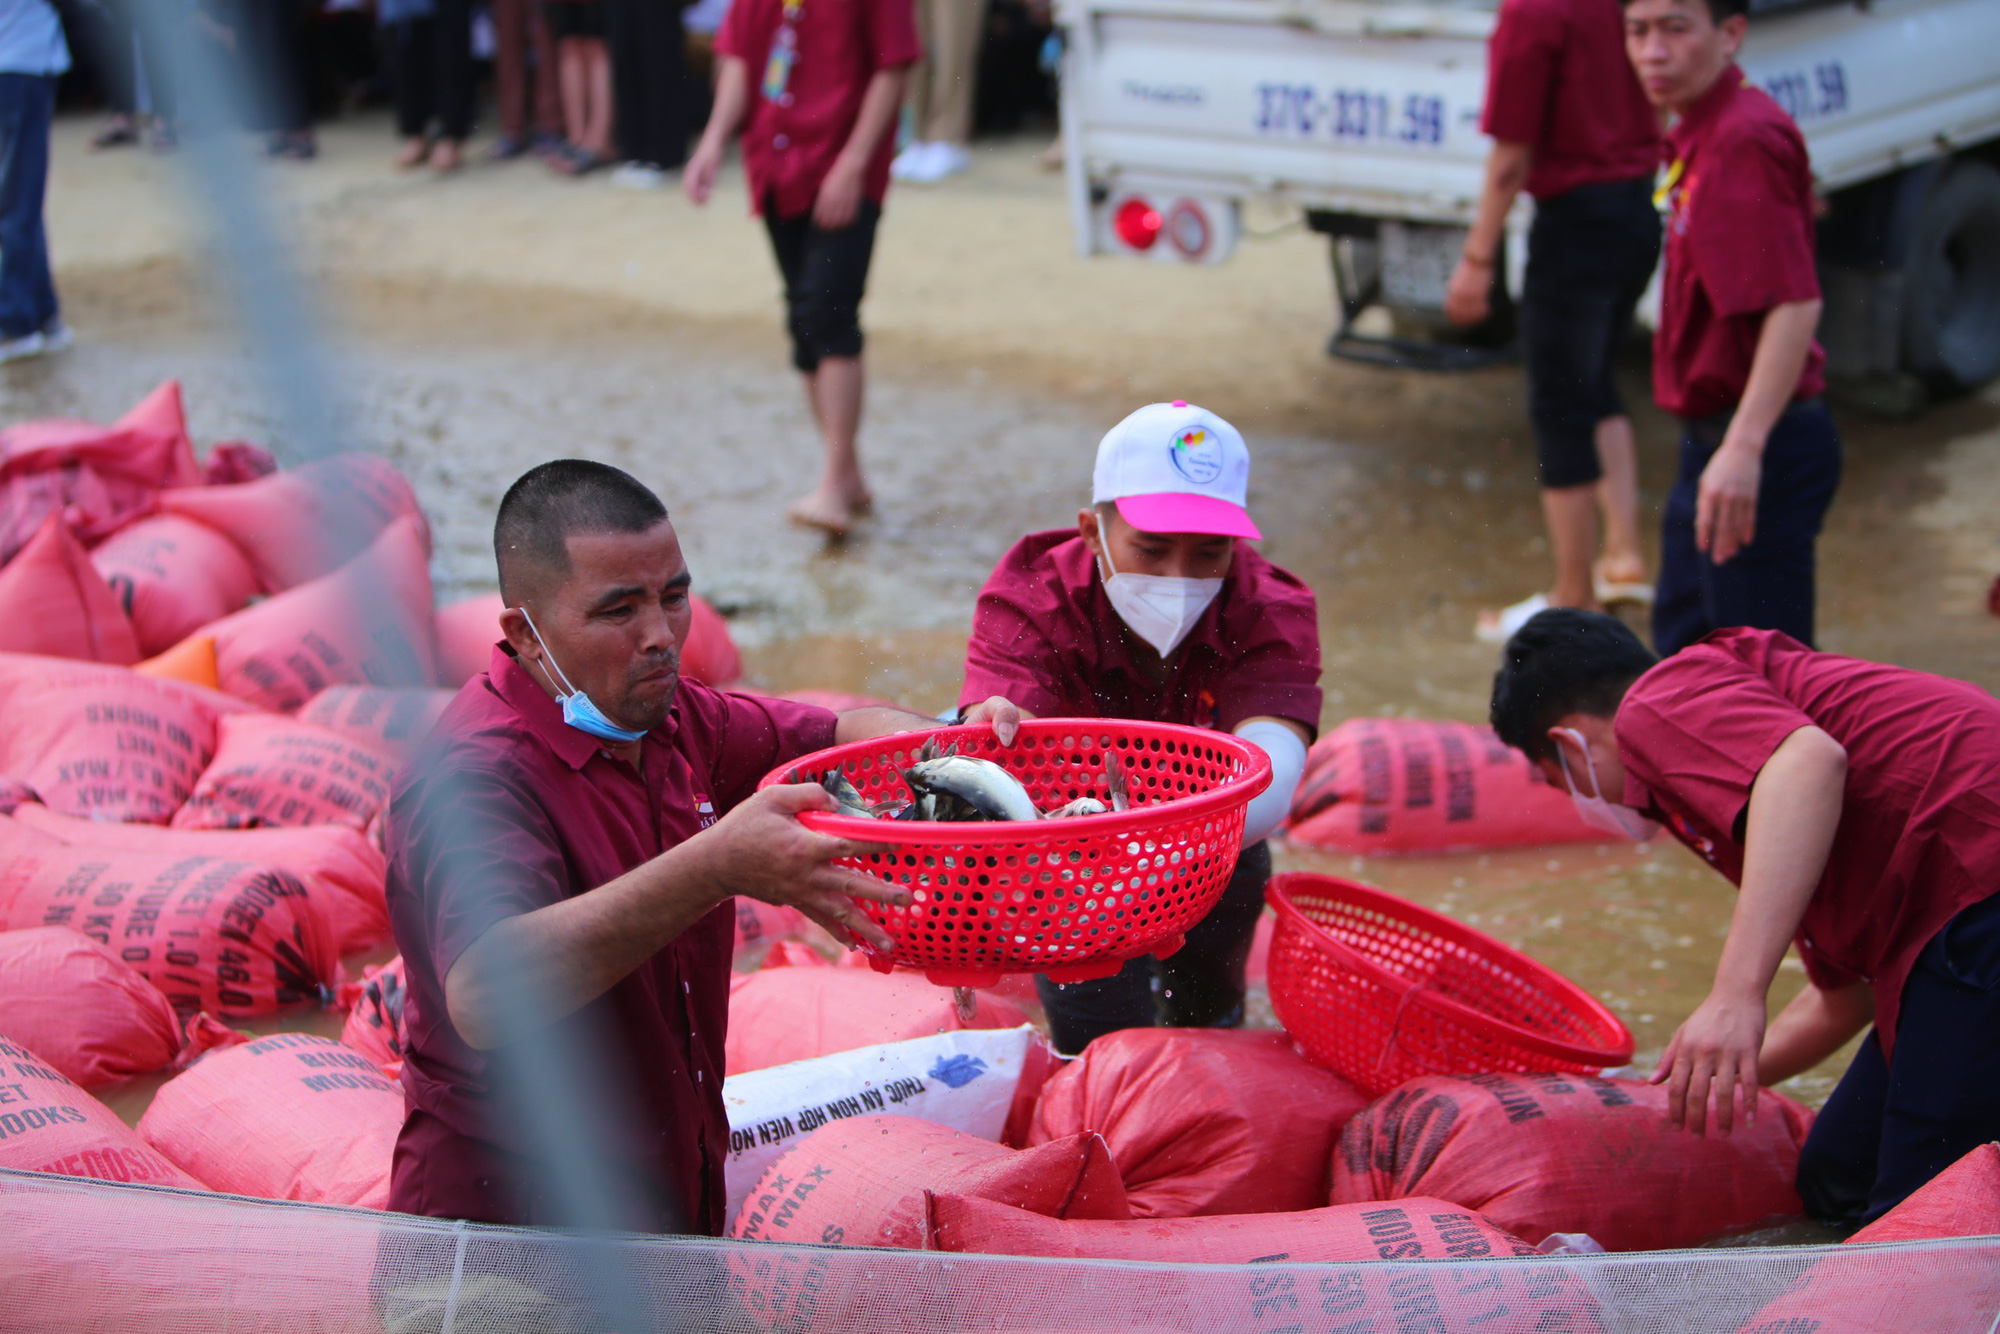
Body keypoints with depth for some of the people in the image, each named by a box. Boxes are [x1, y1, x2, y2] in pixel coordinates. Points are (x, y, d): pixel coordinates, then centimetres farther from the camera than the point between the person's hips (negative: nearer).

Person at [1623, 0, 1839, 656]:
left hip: (1762, 453, -11)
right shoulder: (1699, 133, 12)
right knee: (1683, 648, 23)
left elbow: (1794, 305, -28)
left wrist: (1744, 448, -36)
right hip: (1709, 440, 11)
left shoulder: (1745, 139, -20)